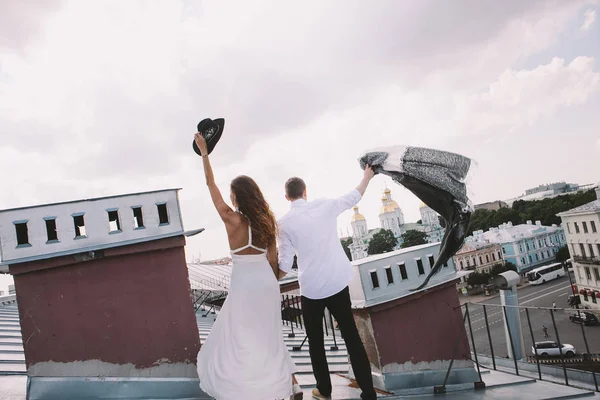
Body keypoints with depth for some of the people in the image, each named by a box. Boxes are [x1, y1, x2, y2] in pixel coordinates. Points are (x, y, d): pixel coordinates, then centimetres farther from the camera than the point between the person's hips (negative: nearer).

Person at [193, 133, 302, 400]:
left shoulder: (232, 219, -13)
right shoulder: (267, 220, 0)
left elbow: (211, 185, -5)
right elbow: (273, 258, 6)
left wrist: (204, 152, 3)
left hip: (245, 285, -6)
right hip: (266, 282, 6)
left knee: (243, 340, 8)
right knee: (269, 337, 19)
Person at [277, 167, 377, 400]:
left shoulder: (285, 223, -7)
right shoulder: (326, 205, -1)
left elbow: (284, 267, -7)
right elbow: (354, 197, 17)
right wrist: (367, 176, 35)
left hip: (311, 289, -2)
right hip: (338, 284, 3)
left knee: (316, 342, 17)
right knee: (352, 337, 12)